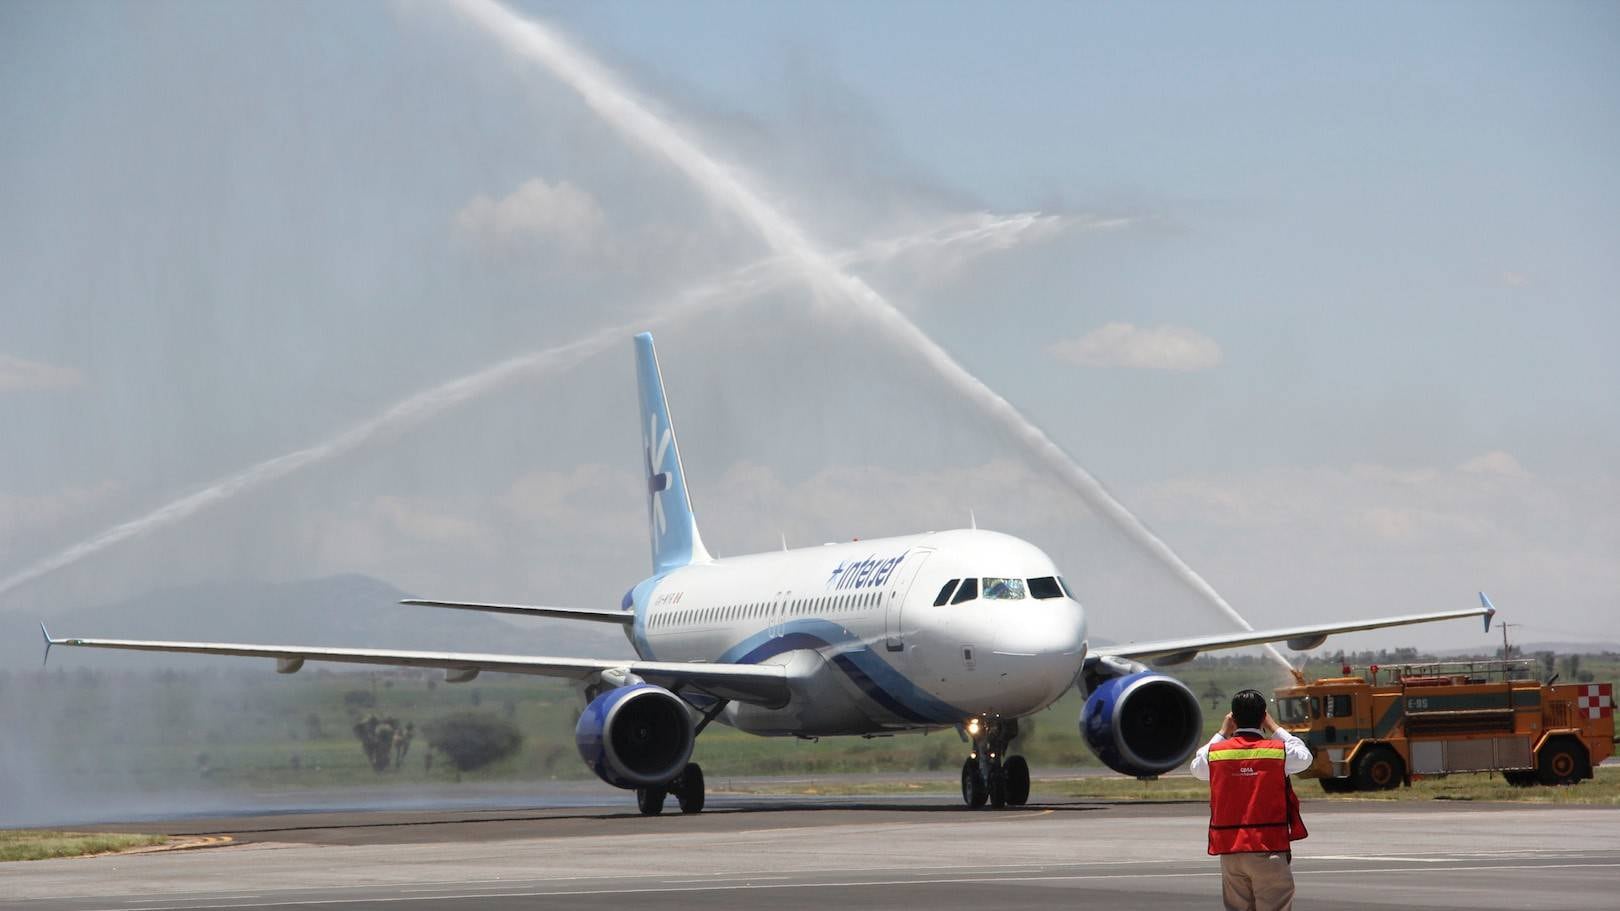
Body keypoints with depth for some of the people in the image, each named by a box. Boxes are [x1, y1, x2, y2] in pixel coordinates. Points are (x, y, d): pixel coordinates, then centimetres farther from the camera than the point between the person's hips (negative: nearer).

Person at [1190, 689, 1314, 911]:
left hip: (1229, 852, 3)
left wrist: (1222, 733, 25)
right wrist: (1274, 729, 20)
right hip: (1269, 851, -3)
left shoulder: (1215, 753, 1)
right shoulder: (1278, 751, -5)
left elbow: (1197, 768, 24)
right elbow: (1304, 757, 16)